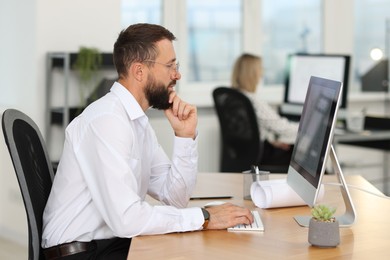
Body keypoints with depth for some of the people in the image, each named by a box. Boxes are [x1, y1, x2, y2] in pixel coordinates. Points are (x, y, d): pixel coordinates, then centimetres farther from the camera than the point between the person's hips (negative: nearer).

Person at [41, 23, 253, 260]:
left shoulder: (138, 120, 9)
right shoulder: (106, 119, -19)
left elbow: (175, 197, 8)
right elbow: (126, 218, -26)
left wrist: (185, 135, -4)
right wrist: (205, 218, -18)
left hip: (117, 241, 8)